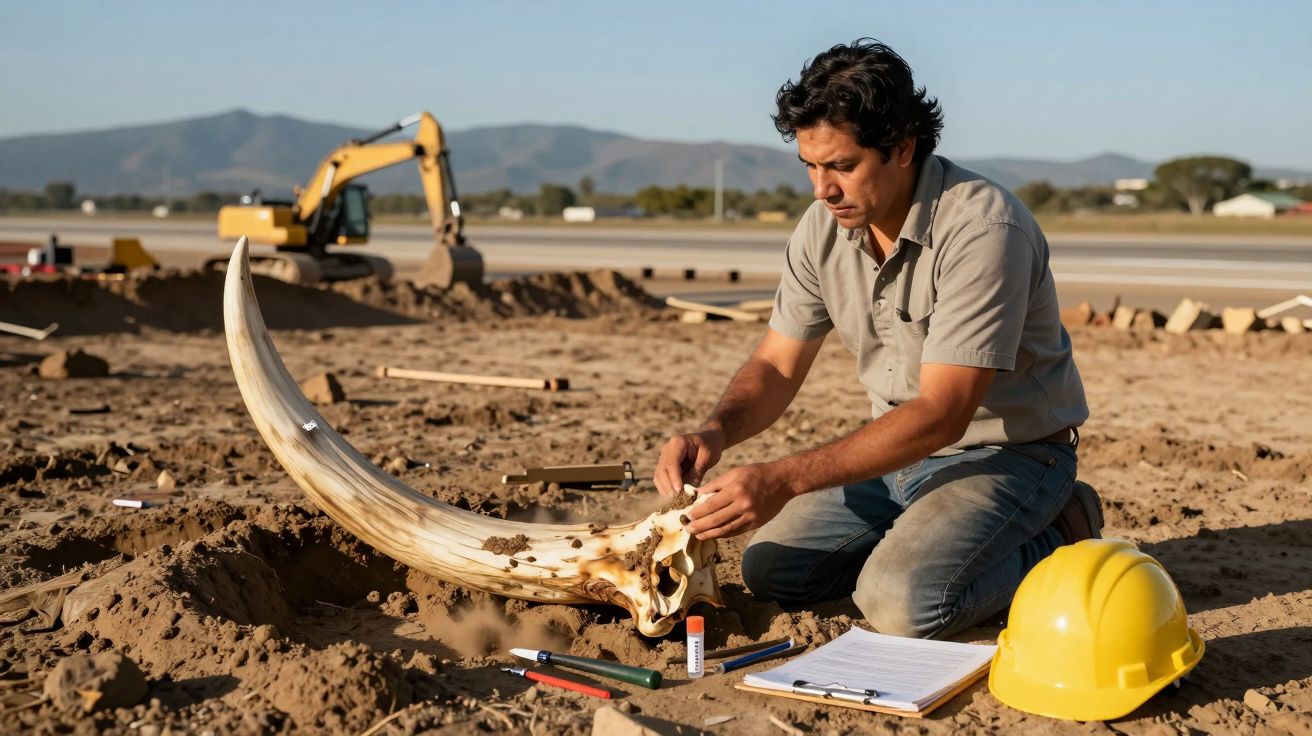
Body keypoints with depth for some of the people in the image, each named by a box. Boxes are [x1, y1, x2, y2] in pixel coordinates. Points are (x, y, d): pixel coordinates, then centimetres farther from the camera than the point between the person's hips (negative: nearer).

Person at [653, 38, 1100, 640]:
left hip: (1008, 452, -7)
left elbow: (941, 414, -31)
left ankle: (1055, 538, 0)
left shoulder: (982, 229, -28)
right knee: (769, 571, -3)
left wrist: (785, 479, -38)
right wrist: (715, 432, -22)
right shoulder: (823, 227, -6)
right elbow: (777, 366, 1)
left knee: (902, 603, -27)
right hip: (900, 450, 7)